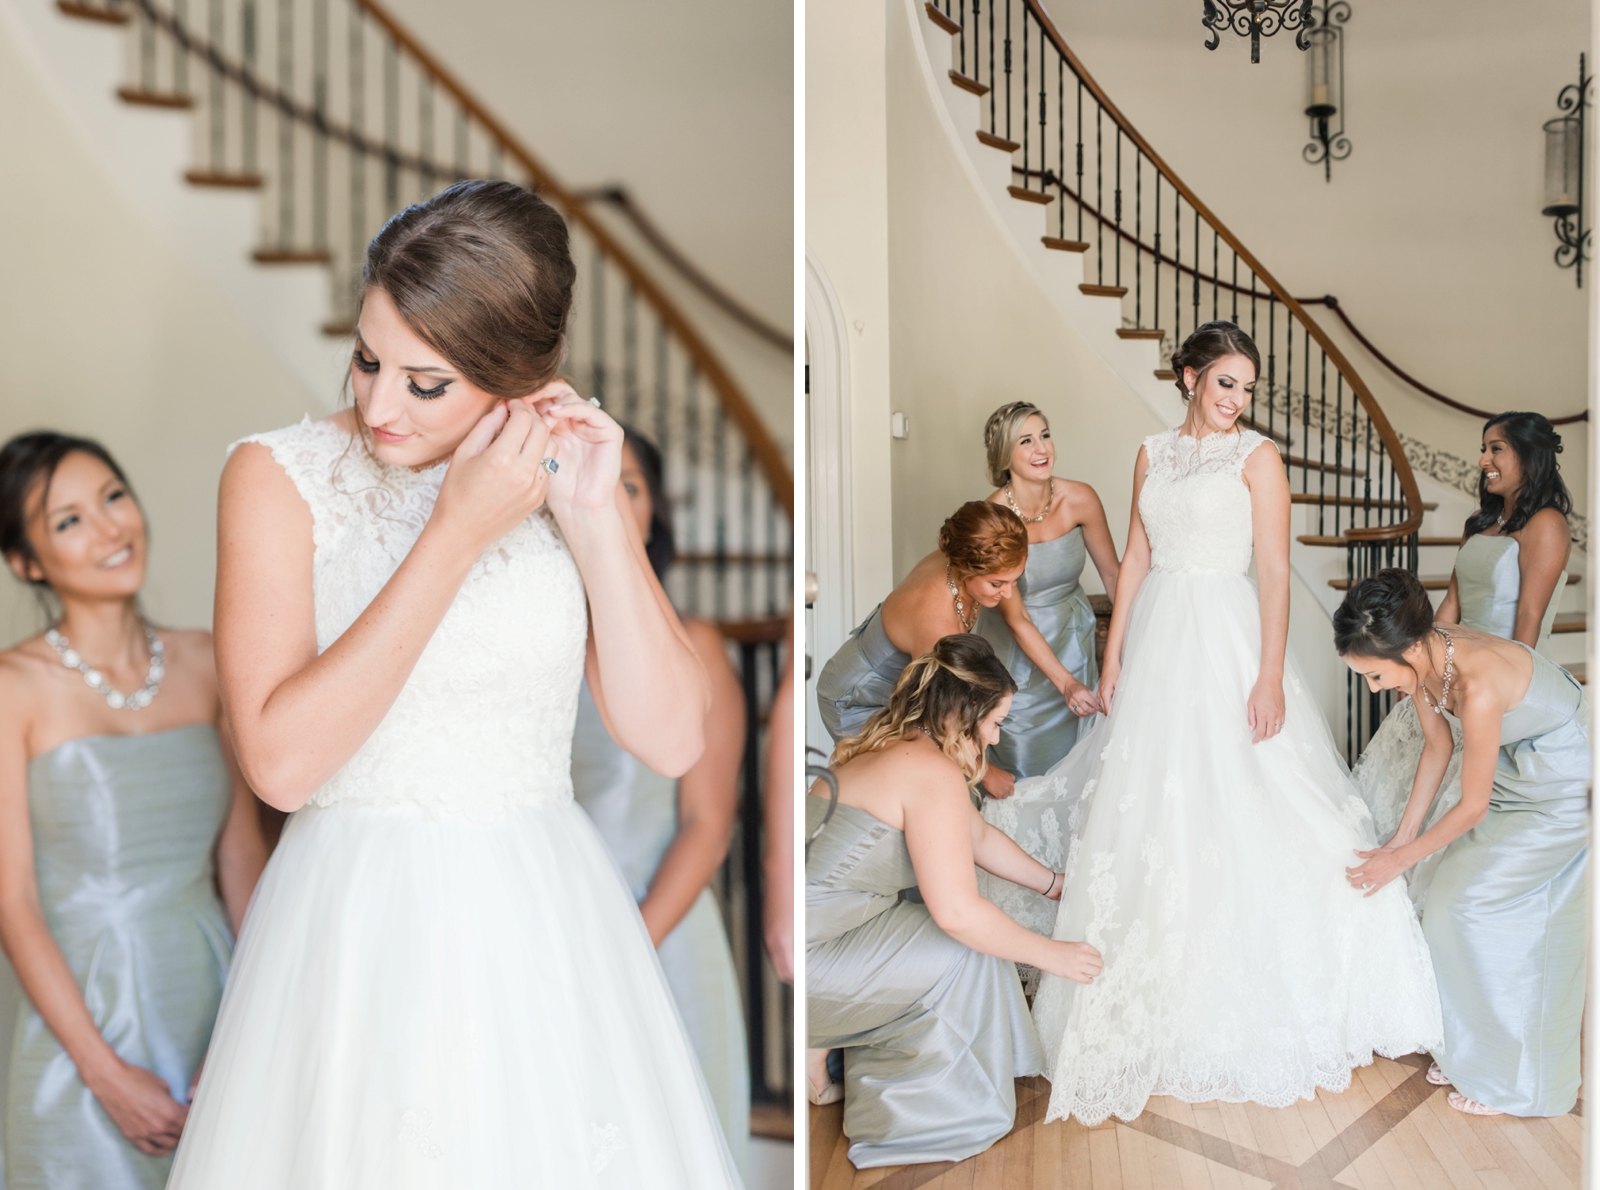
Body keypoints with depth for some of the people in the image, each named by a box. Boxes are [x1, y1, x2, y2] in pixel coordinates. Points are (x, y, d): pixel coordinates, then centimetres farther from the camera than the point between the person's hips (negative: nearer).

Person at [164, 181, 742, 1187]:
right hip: (357, 923, -2)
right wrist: (459, 530, -21)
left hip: (545, 920, 3)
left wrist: (595, 518, -14)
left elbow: (672, 741, -7)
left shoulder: (564, 468, -1)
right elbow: (281, 760, -19)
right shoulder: (280, 476, -7)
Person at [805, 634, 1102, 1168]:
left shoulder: (894, 746, 10)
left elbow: (978, 834, 24)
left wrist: (1053, 883, 29)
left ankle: (826, 1033, 17)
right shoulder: (934, 773, -20)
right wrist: (1051, 954, -9)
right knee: (969, 948, -3)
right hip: (806, 958, -9)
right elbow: (958, 913, -22)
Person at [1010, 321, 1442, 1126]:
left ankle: (1249, 992, 14)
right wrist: (1113, 657, 6)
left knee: (1240, 807, -2)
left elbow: (1275, 570, -9)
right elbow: (1136, 558, 11)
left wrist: (1270, 677, -16)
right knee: (1150, 803, 9)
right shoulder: (1153, 454, 10)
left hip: (1226, 636, -5)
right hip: (1158, 636, 5)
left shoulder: (1257, 456, -3)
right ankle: (1162, 987, 25)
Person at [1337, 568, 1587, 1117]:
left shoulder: (1479, 685, -38)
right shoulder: (1426, 658, -15)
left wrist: (1400, 860, -14)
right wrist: (1403, 834, 2)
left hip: (1568, 779, -8)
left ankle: (1515, 1078, 14)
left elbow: (1472, 807, -25)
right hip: (1518, 766, 8)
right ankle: (1467, 1048, 25)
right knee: (1456, 895, 8)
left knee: (1486, 905, -4)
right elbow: (1437, 746, 1)